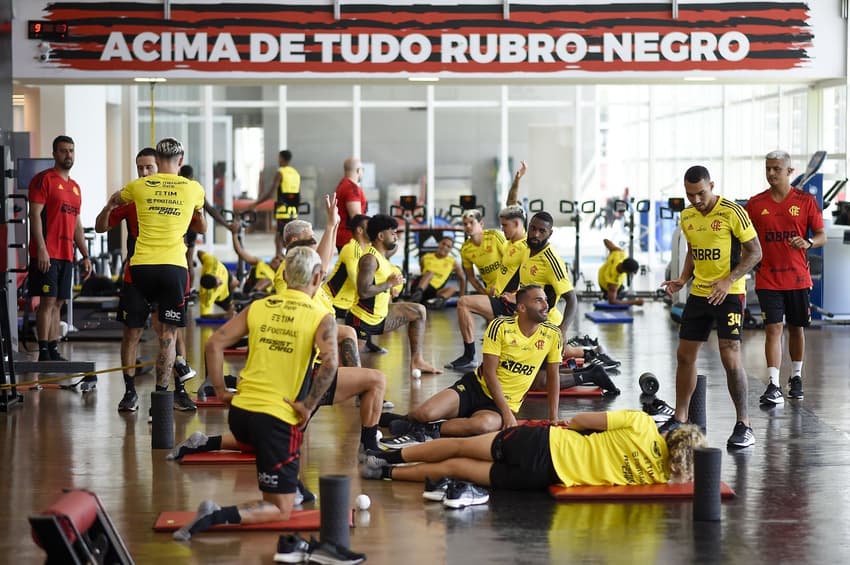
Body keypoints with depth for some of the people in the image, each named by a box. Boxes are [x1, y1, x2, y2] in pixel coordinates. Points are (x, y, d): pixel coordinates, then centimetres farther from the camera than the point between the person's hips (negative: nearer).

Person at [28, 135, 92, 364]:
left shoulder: (75, 187, 19)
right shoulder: (44, 179, -4)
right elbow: (35, 214, -11)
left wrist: (85, 255, 18)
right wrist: (41, 249, -19)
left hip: (66, 255, 7)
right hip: (47, 254, -7)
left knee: (58, 303, 8)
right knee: (47, 301, -9)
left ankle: (54, 350, 11)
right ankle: (44, 352, -7)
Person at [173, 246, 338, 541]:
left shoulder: (258, 307, 9)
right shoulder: (322, 318, -3)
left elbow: (213, 344, 4)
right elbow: (329, 363, -21)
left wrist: (221, 391, 10)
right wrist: (308, 407, -12)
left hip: (240, 410, 5)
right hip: (278, 418, -5)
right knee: (281, 510, 0)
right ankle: (217, 516, -21)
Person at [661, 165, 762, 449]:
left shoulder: (732, 212, -14)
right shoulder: (687, 217, 7)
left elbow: (755, 252, -12)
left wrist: (728, 281, -22)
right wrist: (683, 279, 4)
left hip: (728, 295, -7)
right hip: (698, 294, 7)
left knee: (730, 358, -12)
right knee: (684, 355, 10)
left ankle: (743, 425, -3)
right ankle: (680, 418, 23)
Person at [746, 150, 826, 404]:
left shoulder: (806, 201, 0)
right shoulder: (756, 204, 3)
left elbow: (822, 236, 2)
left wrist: (808, 243, -18)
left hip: (798, 278, 1)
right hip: (768, 279, -1)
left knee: (796, 328, 12)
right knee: (773, 329, -9)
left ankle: (796, 377, 30)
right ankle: (773, 386, -14)